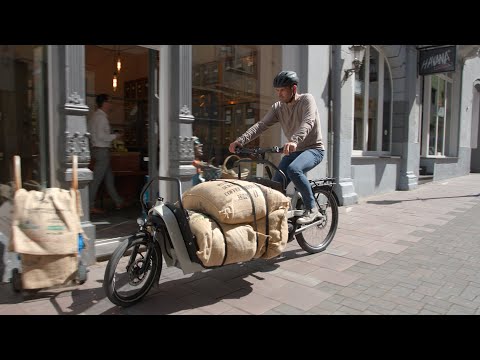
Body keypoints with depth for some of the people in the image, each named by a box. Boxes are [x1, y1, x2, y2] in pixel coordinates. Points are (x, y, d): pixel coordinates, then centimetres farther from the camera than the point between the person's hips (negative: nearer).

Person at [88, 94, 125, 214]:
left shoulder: (95, 116, 16)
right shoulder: (101, 117, -14)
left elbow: (91, 134, 17)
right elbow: (101, 135, -22)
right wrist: (115, 136, -9)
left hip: (96, 149, 10)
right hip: (102, 150, -10)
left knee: (109, 177, 14)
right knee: (96, 179, -6)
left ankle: (118, 203, 23)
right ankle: (90, 206, -1)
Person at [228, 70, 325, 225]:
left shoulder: (306, 99, -13)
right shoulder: (278, 107, 2)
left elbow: (308, 122, -32)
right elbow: (261, 125, -10)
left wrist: (294, 141, -52)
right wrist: (241, 140, -26)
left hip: (313, 149, -6)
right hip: (293, 151, 6)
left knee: (293, 169, -35)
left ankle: (312, 209, -20)